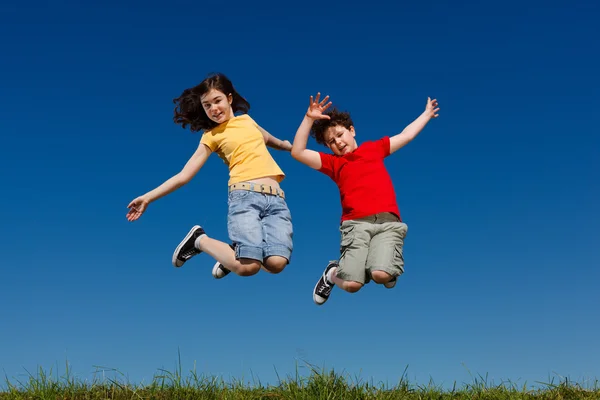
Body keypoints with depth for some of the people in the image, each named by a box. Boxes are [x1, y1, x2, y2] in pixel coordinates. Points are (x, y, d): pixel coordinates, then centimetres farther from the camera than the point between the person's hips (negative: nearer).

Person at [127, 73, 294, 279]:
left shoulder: (247, 120, 22)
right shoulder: (211, 136, 11)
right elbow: (184, 175, 7)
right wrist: (148, 197, -1)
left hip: (276, 198, 3)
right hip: (245, 195, -3)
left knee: (276, 263, -22)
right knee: (248, 266, -24)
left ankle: (238, 251, 11)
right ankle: (200, 240, 5)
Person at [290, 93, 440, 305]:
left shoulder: (374, 148, 24)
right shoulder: (333, 163, 19)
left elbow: (406, 135, 35)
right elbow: (298, 152, 7)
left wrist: (427, 114, 43)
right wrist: (309, 118, 0)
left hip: (388, 221, 0)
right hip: (356, 224, 0)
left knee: (381, 275, -25)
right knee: (352, 284, -17)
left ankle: (389, 264, 12)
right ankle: (333, 273, 19)